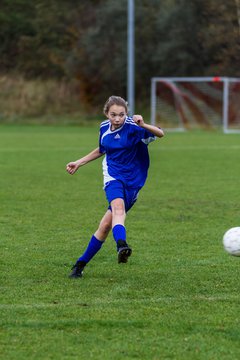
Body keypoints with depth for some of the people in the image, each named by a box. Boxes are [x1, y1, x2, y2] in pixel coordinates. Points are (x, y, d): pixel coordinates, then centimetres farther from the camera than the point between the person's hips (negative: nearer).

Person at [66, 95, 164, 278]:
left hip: (132, 181, -2)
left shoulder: (132, 127, -13)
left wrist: (143, 125, -44)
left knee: (106, 225, -2)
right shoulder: (104, 128, 4)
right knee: (118, 206, -33)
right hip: (113, 177, 2)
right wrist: (79, 163, 24)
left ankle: (81, 264, 12)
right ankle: (122, 246, -56)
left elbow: (160, 133, -26)